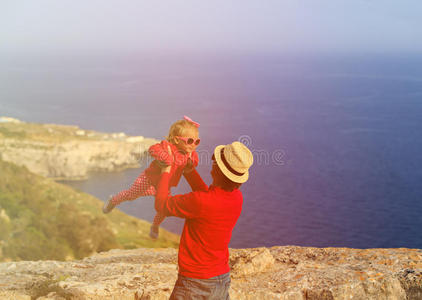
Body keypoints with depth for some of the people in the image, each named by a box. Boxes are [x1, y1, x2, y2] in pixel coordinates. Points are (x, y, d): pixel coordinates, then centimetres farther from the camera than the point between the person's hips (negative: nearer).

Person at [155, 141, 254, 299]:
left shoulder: (199, 201, -29)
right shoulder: (237, 197, -6)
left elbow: (162, 205, -13)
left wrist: (166, 173, 1)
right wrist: (190, 172, 16)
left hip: (195, 283, -7)